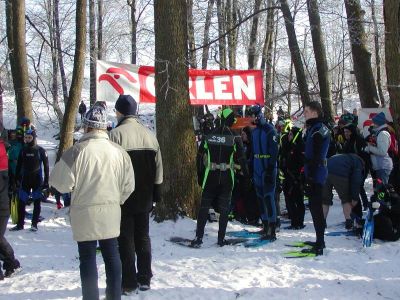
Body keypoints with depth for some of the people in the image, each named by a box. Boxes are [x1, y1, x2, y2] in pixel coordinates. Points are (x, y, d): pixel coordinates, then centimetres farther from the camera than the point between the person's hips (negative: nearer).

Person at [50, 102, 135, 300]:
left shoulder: (76, 151, -15)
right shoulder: (118, 151, -3)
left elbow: (61, 183, -12)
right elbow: (128, 185, 2)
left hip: (84, 213, -3)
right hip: (110, 212, 4)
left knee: (88, 257, 6)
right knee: (111, 254, 15)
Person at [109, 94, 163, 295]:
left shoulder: (117, 133, -13)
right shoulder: (149, 134, 6)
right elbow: (158, 167, 8)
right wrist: (156, 193, 15)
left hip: (123, 197, -5)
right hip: (144, 197, 5)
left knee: (125, 239, 2)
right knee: (143, 237, 15)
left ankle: (129, 283, 6)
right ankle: (144, 278, 21)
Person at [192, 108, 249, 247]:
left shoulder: (208, 136, 1)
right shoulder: (235, 138, -5)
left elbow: (199, 157, 4)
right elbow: (242, 159, -3)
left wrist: (200, 177, 12)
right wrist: (247, 176, 8)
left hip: (210, 176, 1)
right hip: (227, 177, -1)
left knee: (204, 207, 7)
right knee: (224, 208, 9)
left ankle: (199, 238, 5)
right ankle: (221, 238, 10)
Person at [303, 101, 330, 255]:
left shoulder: (318, 130, -16)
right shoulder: (313, 128, 16)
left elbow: (317, 156, -21)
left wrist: (310, 176, -22)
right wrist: (307, 172, 22)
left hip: (315, 174, -10)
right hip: (313, 173, 10)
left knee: (316, 208, -7)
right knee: (315, 207, 16)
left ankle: (319, 246, -4)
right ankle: (319, 241, 25)